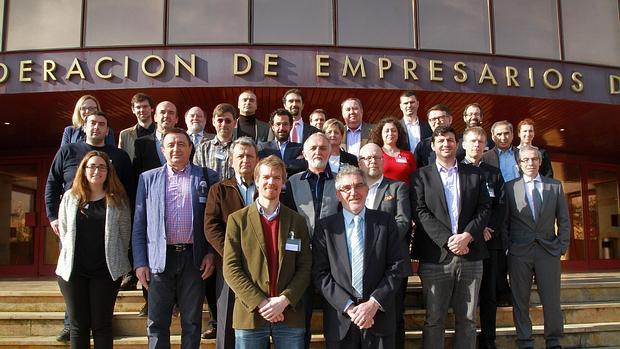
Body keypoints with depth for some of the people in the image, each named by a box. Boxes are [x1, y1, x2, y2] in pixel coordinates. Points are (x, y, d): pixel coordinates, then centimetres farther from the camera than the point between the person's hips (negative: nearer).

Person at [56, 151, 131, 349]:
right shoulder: (70, 197, 6)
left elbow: (125, 234, 3)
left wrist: (116, 262, 3)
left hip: (106, 271, -1)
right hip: (73, 270, 2)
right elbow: (63, 232, 11)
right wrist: (72, 256, 10)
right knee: (78, 325, 8)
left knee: (102, 325, 5)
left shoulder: (117, 200, 2)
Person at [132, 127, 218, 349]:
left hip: (194, 258, 0)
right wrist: (140, 262, 0)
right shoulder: (148, 179, 8)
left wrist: (211, 253, -3)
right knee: (157, 323, 6)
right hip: (160, 258, 1)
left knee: (192, 322, 8)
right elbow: (139, 225, 6)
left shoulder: (207, 177, 5)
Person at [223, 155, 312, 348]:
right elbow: (231, 268, -3)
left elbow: (305, 268, 3)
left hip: (290, 315, 1)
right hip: (250, 315, -1)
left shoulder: (297, 221, 8)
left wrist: (284, 300, -11)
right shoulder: (238, 219, 3)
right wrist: (260, 302, -12)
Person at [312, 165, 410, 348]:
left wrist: (374, 303, -11)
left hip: (379, 315, 0)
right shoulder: (325, 226, 1)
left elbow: (398, 266, -3)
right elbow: (320, 274, -4)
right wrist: (348, 307, -12)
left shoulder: (385, 221, 2)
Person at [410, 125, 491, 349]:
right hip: (435, 257, -2)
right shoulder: (421, 176, 7)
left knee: (467, 320, 8)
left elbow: (484, 208, 7)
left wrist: (467, 235, -10)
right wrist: (448, 240, -13)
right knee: (434, 320, 2)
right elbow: (420, 212, -3)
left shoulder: (474, 174, 14)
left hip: (470, 255, 2)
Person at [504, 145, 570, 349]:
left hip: (549, 250, 1)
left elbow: (563, 219, 10)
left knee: (552, 300, 2)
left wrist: (563, 245, 2)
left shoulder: (555, 186, 10)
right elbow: (504, 221, 5)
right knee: (520, 300, 3)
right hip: (519, 251, -1)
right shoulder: (510, 187, 4)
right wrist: (506, 247, -1)